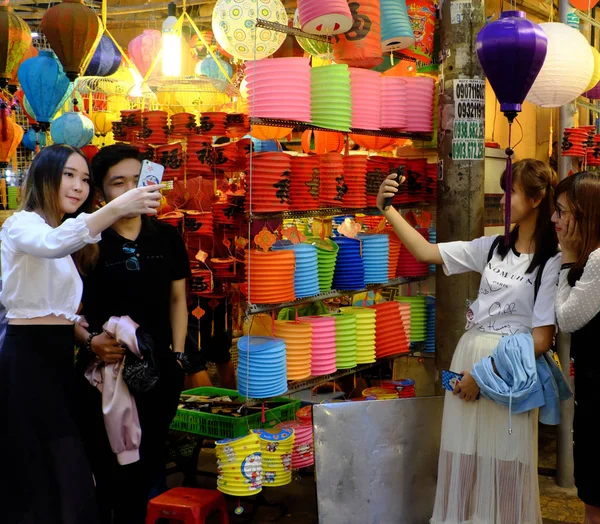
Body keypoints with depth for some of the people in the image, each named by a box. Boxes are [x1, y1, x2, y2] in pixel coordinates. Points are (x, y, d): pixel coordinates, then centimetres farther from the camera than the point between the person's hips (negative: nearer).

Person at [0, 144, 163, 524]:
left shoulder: (70, 241, 21)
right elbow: (53, 244, -32)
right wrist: (116, 209, -42)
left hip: (60, 357, 8)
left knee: (54, 471, 9)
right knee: (68, 475, -13)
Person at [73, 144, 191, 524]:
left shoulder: (167, 238, 3)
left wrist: (178, 355, 5)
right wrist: (90, 340, -21)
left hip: (158, 369, 3)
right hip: (103, 369, -3)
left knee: (148, 465, 14)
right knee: (108, 468, 2)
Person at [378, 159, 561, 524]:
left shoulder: (552, 262, -11)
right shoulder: (493, 247, 5)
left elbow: (541, 341, -13)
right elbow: (426, 252, 9)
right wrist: (387, 209, 2)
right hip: (469, 357, 5)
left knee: (505, 470, 6)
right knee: (462, 462, 12)